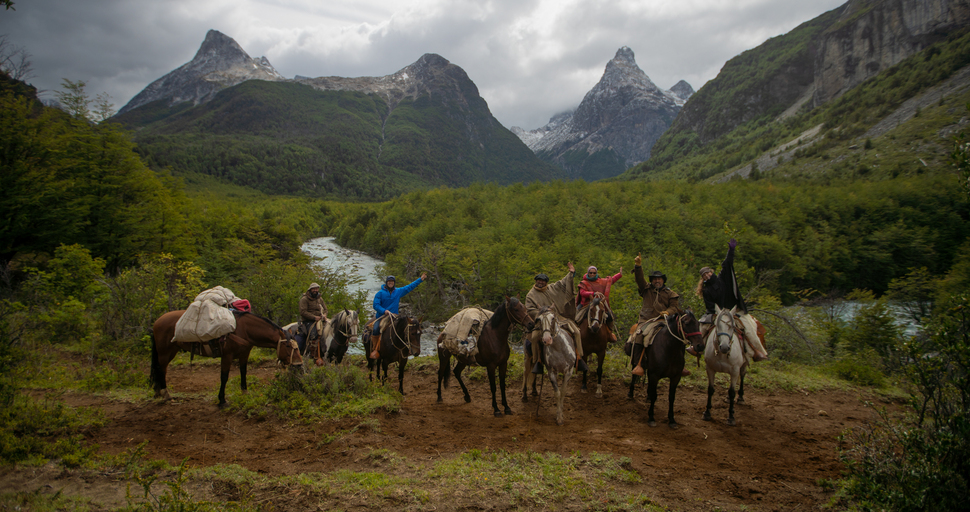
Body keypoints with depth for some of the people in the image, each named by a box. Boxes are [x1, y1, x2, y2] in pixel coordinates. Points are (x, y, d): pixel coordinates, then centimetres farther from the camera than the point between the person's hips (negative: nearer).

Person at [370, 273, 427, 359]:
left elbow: (410, 287, 18)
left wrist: (421, 279, 19)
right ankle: (375, 350, -17)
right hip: (381, 316, -3)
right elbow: (376, 305, -4)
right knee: (376, 329, -27)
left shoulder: (399, 291, 11)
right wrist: (384, 311, -20)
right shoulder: (380, 293, 1)